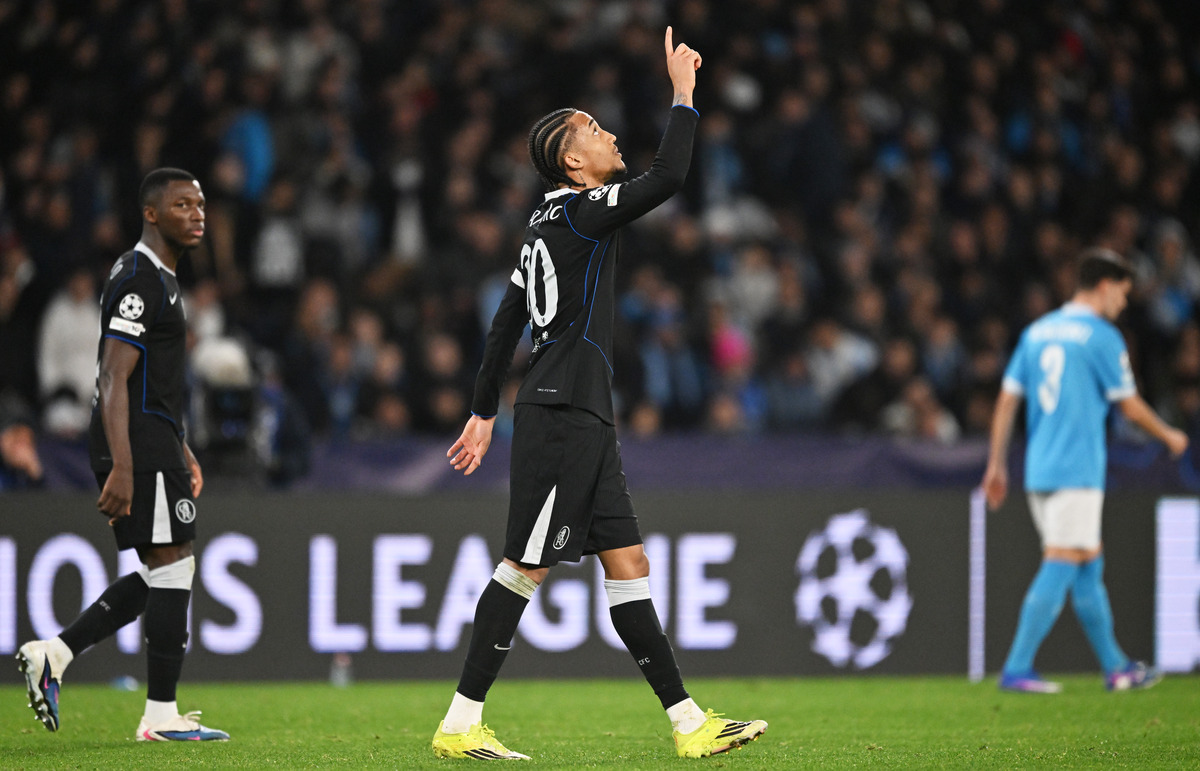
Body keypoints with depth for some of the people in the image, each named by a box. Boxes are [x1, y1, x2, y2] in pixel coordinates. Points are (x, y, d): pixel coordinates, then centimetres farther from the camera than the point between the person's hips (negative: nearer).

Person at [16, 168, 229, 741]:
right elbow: (114, 380, -21)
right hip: (139, 446, -10)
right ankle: (161, 716, -2)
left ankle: (52, 655, 10)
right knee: (172, 568, -7)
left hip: (151, 442, 10)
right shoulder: (139, 281, -14)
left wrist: (181, 452, 27)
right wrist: (122, 469, -26)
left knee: (160, 575, 12)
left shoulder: (158, 278, 19)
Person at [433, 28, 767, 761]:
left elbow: (506, 323, 21)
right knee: (525, 567, -7)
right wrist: (684, 92, -10)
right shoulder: (580, 214, -10)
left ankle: (688, 721, 4)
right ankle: (461, 723, -4)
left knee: (627, 561, 5)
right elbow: (668, 177, -22)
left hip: (581, 417, 10)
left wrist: (485, 412, 25)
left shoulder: (551, 225, 18)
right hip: (564, 411, -10)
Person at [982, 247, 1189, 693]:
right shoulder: (1102, 337, -7)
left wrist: (996, 465, 15)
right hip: (1077, 469, -8)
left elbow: (1007, 400, 12)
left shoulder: (1037, 331, 13)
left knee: (1090, 565, 14)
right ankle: (1017, 669, -14)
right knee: (1060, 567, -8)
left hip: (1039, 469, 8)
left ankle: (1115, 668, 20)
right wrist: (1170, 437, 13)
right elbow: (1131, 407, -4)